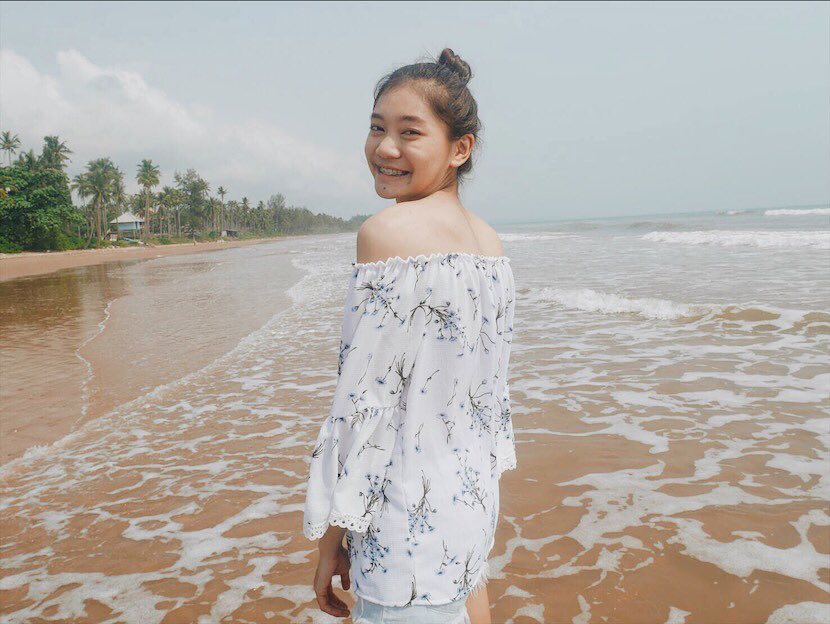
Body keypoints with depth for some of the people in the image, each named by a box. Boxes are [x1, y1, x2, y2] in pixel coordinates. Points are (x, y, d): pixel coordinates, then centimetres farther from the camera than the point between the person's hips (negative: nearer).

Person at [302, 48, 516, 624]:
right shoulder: (490, 242, 5)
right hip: (475, 494, 8)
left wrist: (332, 537, -9)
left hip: (410, 514, -8)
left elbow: (367, 400, -19)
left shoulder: (388, 230, -18)